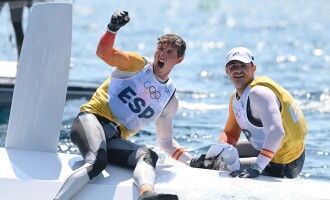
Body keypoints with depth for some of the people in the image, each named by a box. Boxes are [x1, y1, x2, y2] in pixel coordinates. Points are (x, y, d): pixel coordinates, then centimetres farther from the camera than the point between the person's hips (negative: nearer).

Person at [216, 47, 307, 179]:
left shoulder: (258, 92, -24)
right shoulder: (236, 97, 7)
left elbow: (276, 132, -38)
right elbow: (230, 133, 18)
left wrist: (256, 168, -40)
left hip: (282, 167, -10)